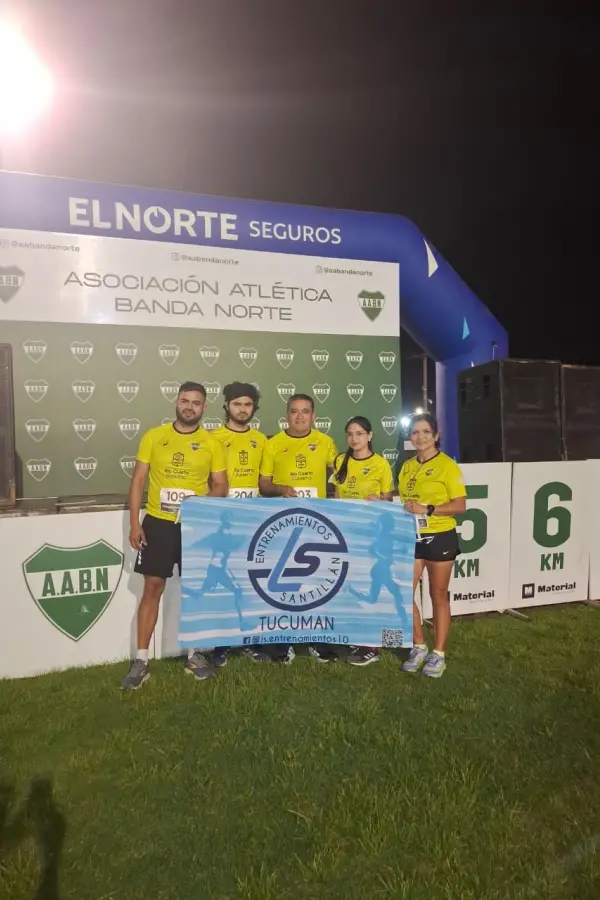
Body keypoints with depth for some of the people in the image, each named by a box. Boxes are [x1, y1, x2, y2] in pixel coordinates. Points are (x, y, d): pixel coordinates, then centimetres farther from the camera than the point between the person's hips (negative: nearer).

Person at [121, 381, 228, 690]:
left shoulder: (211, 443, 1)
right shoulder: (153, 436, 1)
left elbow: (221, 487, 3)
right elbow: (138, 480, 1)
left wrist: (203, 500, -18)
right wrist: (134, 523, -5)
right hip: (157, 523, 0)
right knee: (152, 588, 3)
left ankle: (194, 654, 26)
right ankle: (141, 660, 15)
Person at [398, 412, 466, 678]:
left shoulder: (447, 465, -8)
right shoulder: (407, 466, 9)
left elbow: (460, 505, -12)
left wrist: (428, 509, -22)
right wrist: (405, 509, -2)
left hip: (440, 537, -5)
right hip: (411, 537, 5)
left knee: (438, 596, 8)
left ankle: (438, 654, 22)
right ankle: (419, 648, 22)